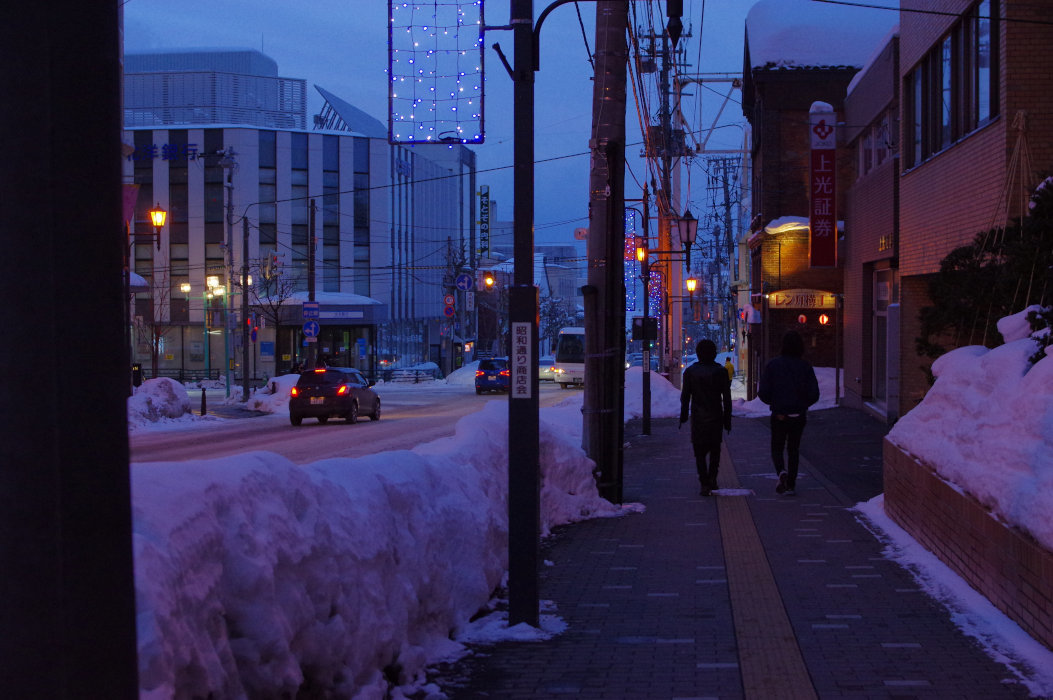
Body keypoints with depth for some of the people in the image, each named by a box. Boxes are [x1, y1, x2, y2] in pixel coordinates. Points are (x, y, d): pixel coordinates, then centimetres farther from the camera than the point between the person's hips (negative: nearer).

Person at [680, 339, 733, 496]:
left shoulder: (690, 371, -2)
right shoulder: (720, 371, -2)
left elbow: (685, 396, 0)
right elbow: (727, 398, -1)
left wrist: (683, 416, 9)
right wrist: (727, 420, 4)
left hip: (698, 418, 0)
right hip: (716, 417, 0)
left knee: (700, 451, 4)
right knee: (715, 449, 17)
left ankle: (705, 484, -5)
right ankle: (712, 478, 6)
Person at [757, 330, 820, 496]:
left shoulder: (773, 364, -7)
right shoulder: (805, 366, -5)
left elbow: (763, 392, -9)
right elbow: (814, 394, -7)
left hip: (779, 415, -1)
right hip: (799, 415, 1)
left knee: (777, 449, 13)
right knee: (793, 449, 15)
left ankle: (782, 471, -15)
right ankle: (791, 485, 11)